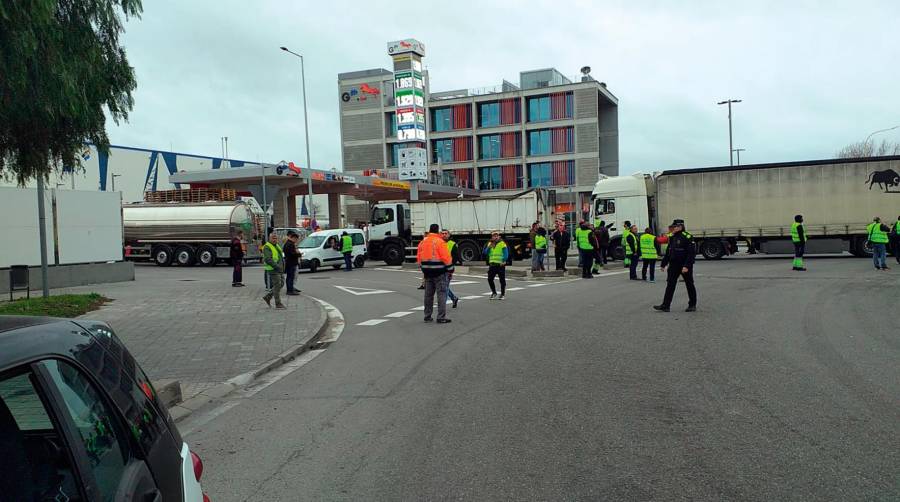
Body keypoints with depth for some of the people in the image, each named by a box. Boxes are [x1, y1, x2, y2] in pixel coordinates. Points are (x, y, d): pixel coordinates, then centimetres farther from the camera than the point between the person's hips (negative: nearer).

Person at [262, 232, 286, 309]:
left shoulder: (277, 246, 18)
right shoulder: (267, 247, -11)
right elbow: (268, 259, -22)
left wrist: (282, 266, 19)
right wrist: (276, 266, -27)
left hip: (280, 270, 9)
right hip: (273, 270, -9)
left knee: (281, 284, 11)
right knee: (277, 286, -6)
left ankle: (267, 297, 22)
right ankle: (278, 304, 0)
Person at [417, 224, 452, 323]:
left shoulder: (422, 242, 7)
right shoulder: (440, 242, -13)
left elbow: (419, 258, 11)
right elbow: (446, 257, -15)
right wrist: (450, 268, -2)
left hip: (427, 272, 6)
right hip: (439, 272, -6)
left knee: (428, 294, 13)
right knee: (441, 294, -2)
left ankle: (427, 316, 18)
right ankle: (441, 317, -4)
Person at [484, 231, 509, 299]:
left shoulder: (502, 244, -4)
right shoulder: (490, 244, 12)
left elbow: (506, 254, -8)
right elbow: (486, 252, 6)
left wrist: (504, 261, -22)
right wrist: (489, 247, -10)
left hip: (500, 265, -5)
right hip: (492, 265, 5)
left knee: (502, 280, 2)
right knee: (490, 279, 4)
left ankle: (503, 294, 14)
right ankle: (494, 293, 21)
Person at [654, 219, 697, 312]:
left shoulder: (687, 237, -14)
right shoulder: (672, 237, 9)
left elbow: (691, 253, -19)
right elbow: (668, 251, 16)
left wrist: (686, 266, -26)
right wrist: (663, 264, 14)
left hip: (685, 266, -7)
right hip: (674, 265, 7)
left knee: (689, 285, 7)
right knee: (670, 285, 1)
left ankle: (692, 305, 21)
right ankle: (665, 306, -1)